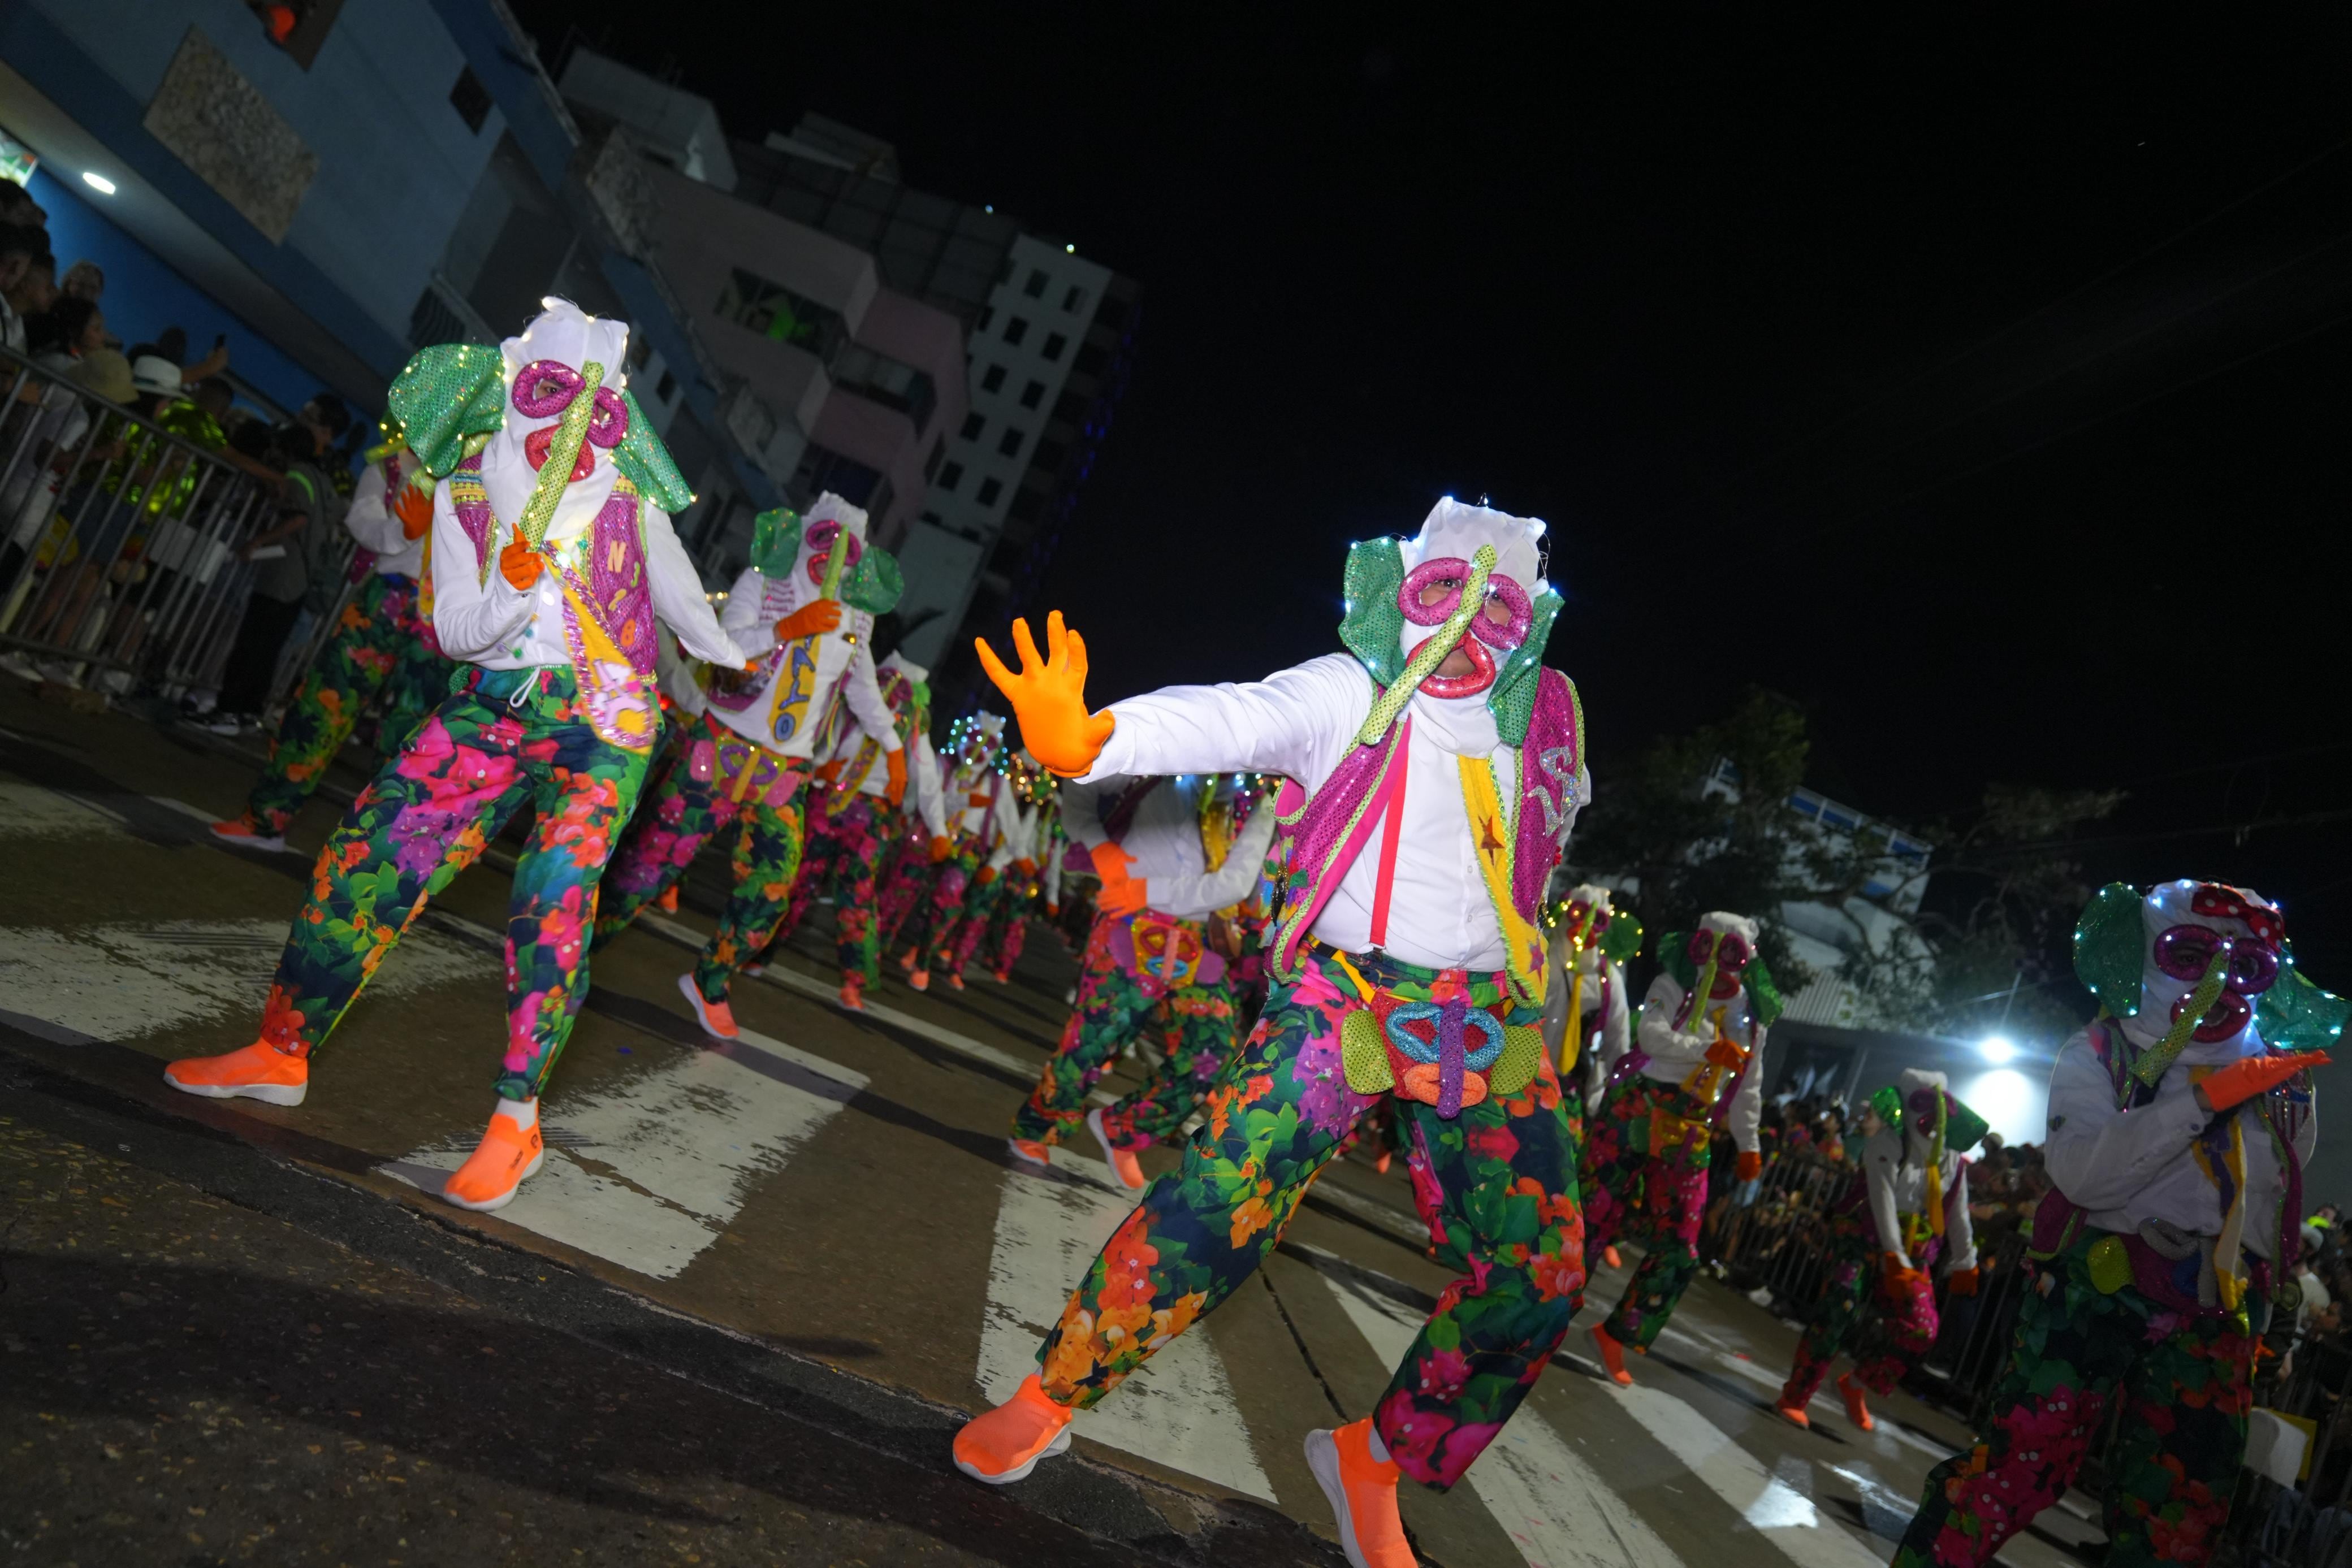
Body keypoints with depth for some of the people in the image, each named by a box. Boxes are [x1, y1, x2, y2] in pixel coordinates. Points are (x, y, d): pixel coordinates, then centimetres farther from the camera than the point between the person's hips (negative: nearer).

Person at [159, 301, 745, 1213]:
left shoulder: (625, 492, -1)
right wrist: (512, 585, -20)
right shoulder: (464, 489, 3)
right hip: (491, 710, 3)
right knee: (370, 854, 0)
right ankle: (281, 1053, 20)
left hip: (601, 725, -3)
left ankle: (516, 1123, -7)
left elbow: (676, 591, 17)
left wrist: (731, 657, 31)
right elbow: (455, 630, -1)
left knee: (552, 899, -17)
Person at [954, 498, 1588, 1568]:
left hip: (1490, 1024, 5)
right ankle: (1047, 1398, 8)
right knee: (1218, 1202, -17)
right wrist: (1085, 738, -43)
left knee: (1535, 1278, 2)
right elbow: (1236, 718, -24)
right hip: (1345, 992, -4)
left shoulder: (1546, 716, 7)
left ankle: (1373, 1460, 25)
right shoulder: (1349, 690, -6)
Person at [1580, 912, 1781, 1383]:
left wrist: (1749, 1145, 16)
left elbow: (1747, 1088, 17)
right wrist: (1709, 1048, -28)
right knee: (1595, 1214, -6)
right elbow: (1652, 1034, -18)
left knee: (1677, 1249, 1)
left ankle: (1617, 1334, 14)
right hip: (1634, 1112, -4)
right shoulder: (1674, 986, 0)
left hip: (1688, 1134, 4)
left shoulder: (1752, 1014, 11)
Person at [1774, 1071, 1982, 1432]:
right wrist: (1895, 1258, -26)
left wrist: (1965, 1264, 14)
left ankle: (1856, 1384, 17)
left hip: (1912, 1250, 6)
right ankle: (1795, 1396, -11)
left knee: (1920, 1329, -6)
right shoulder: (1889, 1142, -11)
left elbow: (1958, 1214, 12)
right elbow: (1883, 1198, -20)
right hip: (1865, 1236, -5)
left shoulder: (1953, 1161, 5)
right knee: (1840, 1310, -19)